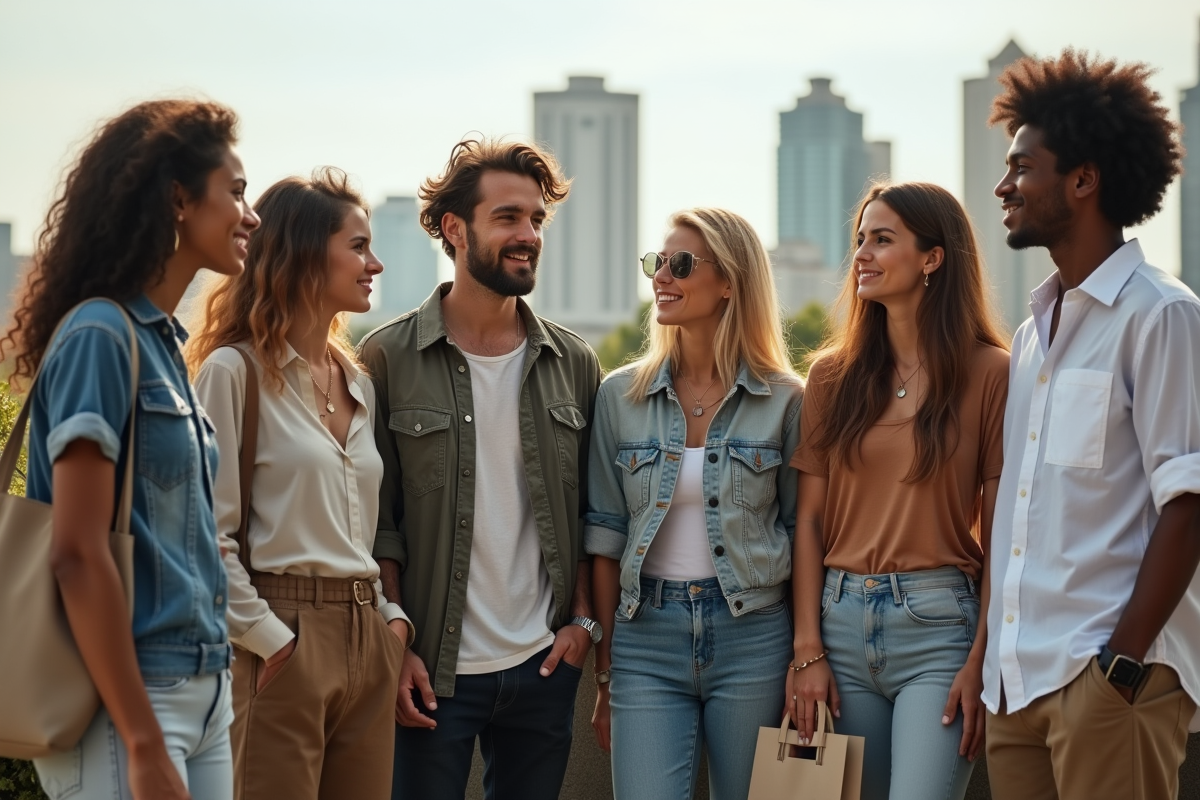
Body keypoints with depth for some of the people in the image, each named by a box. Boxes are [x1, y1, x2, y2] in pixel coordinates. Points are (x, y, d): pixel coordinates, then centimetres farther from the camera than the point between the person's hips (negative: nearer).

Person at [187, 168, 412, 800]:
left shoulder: (357, 384, 16)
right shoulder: (235, 369, -7)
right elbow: (209, 533, -12)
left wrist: (392, 617, 7)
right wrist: (267, 639, -14)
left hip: (367, 642, 7)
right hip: (285, 639, -7)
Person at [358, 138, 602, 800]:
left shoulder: (573, 364, 8)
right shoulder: (389, 359, -4)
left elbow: (589, 512, 12)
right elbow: (376, 518, -5)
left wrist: (582, 620, 1)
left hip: (543, 669, 3)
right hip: (431, 672, -3)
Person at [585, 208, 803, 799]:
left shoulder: (784, 401, 0)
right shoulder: (621, 396, 4)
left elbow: (801, 533, 4)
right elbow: (606, 538, 5)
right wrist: (605, 677, 3)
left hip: (752, 638, -1)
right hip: (647, 639, 1)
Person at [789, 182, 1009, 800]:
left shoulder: (989, 373, -2)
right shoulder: (833, 375, 9)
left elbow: (1001, 535, -3)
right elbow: (809, 520, 7)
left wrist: (981, 661, -9)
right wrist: (808, 649, 0)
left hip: (937, 623, -4)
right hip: (842, 619, 4)